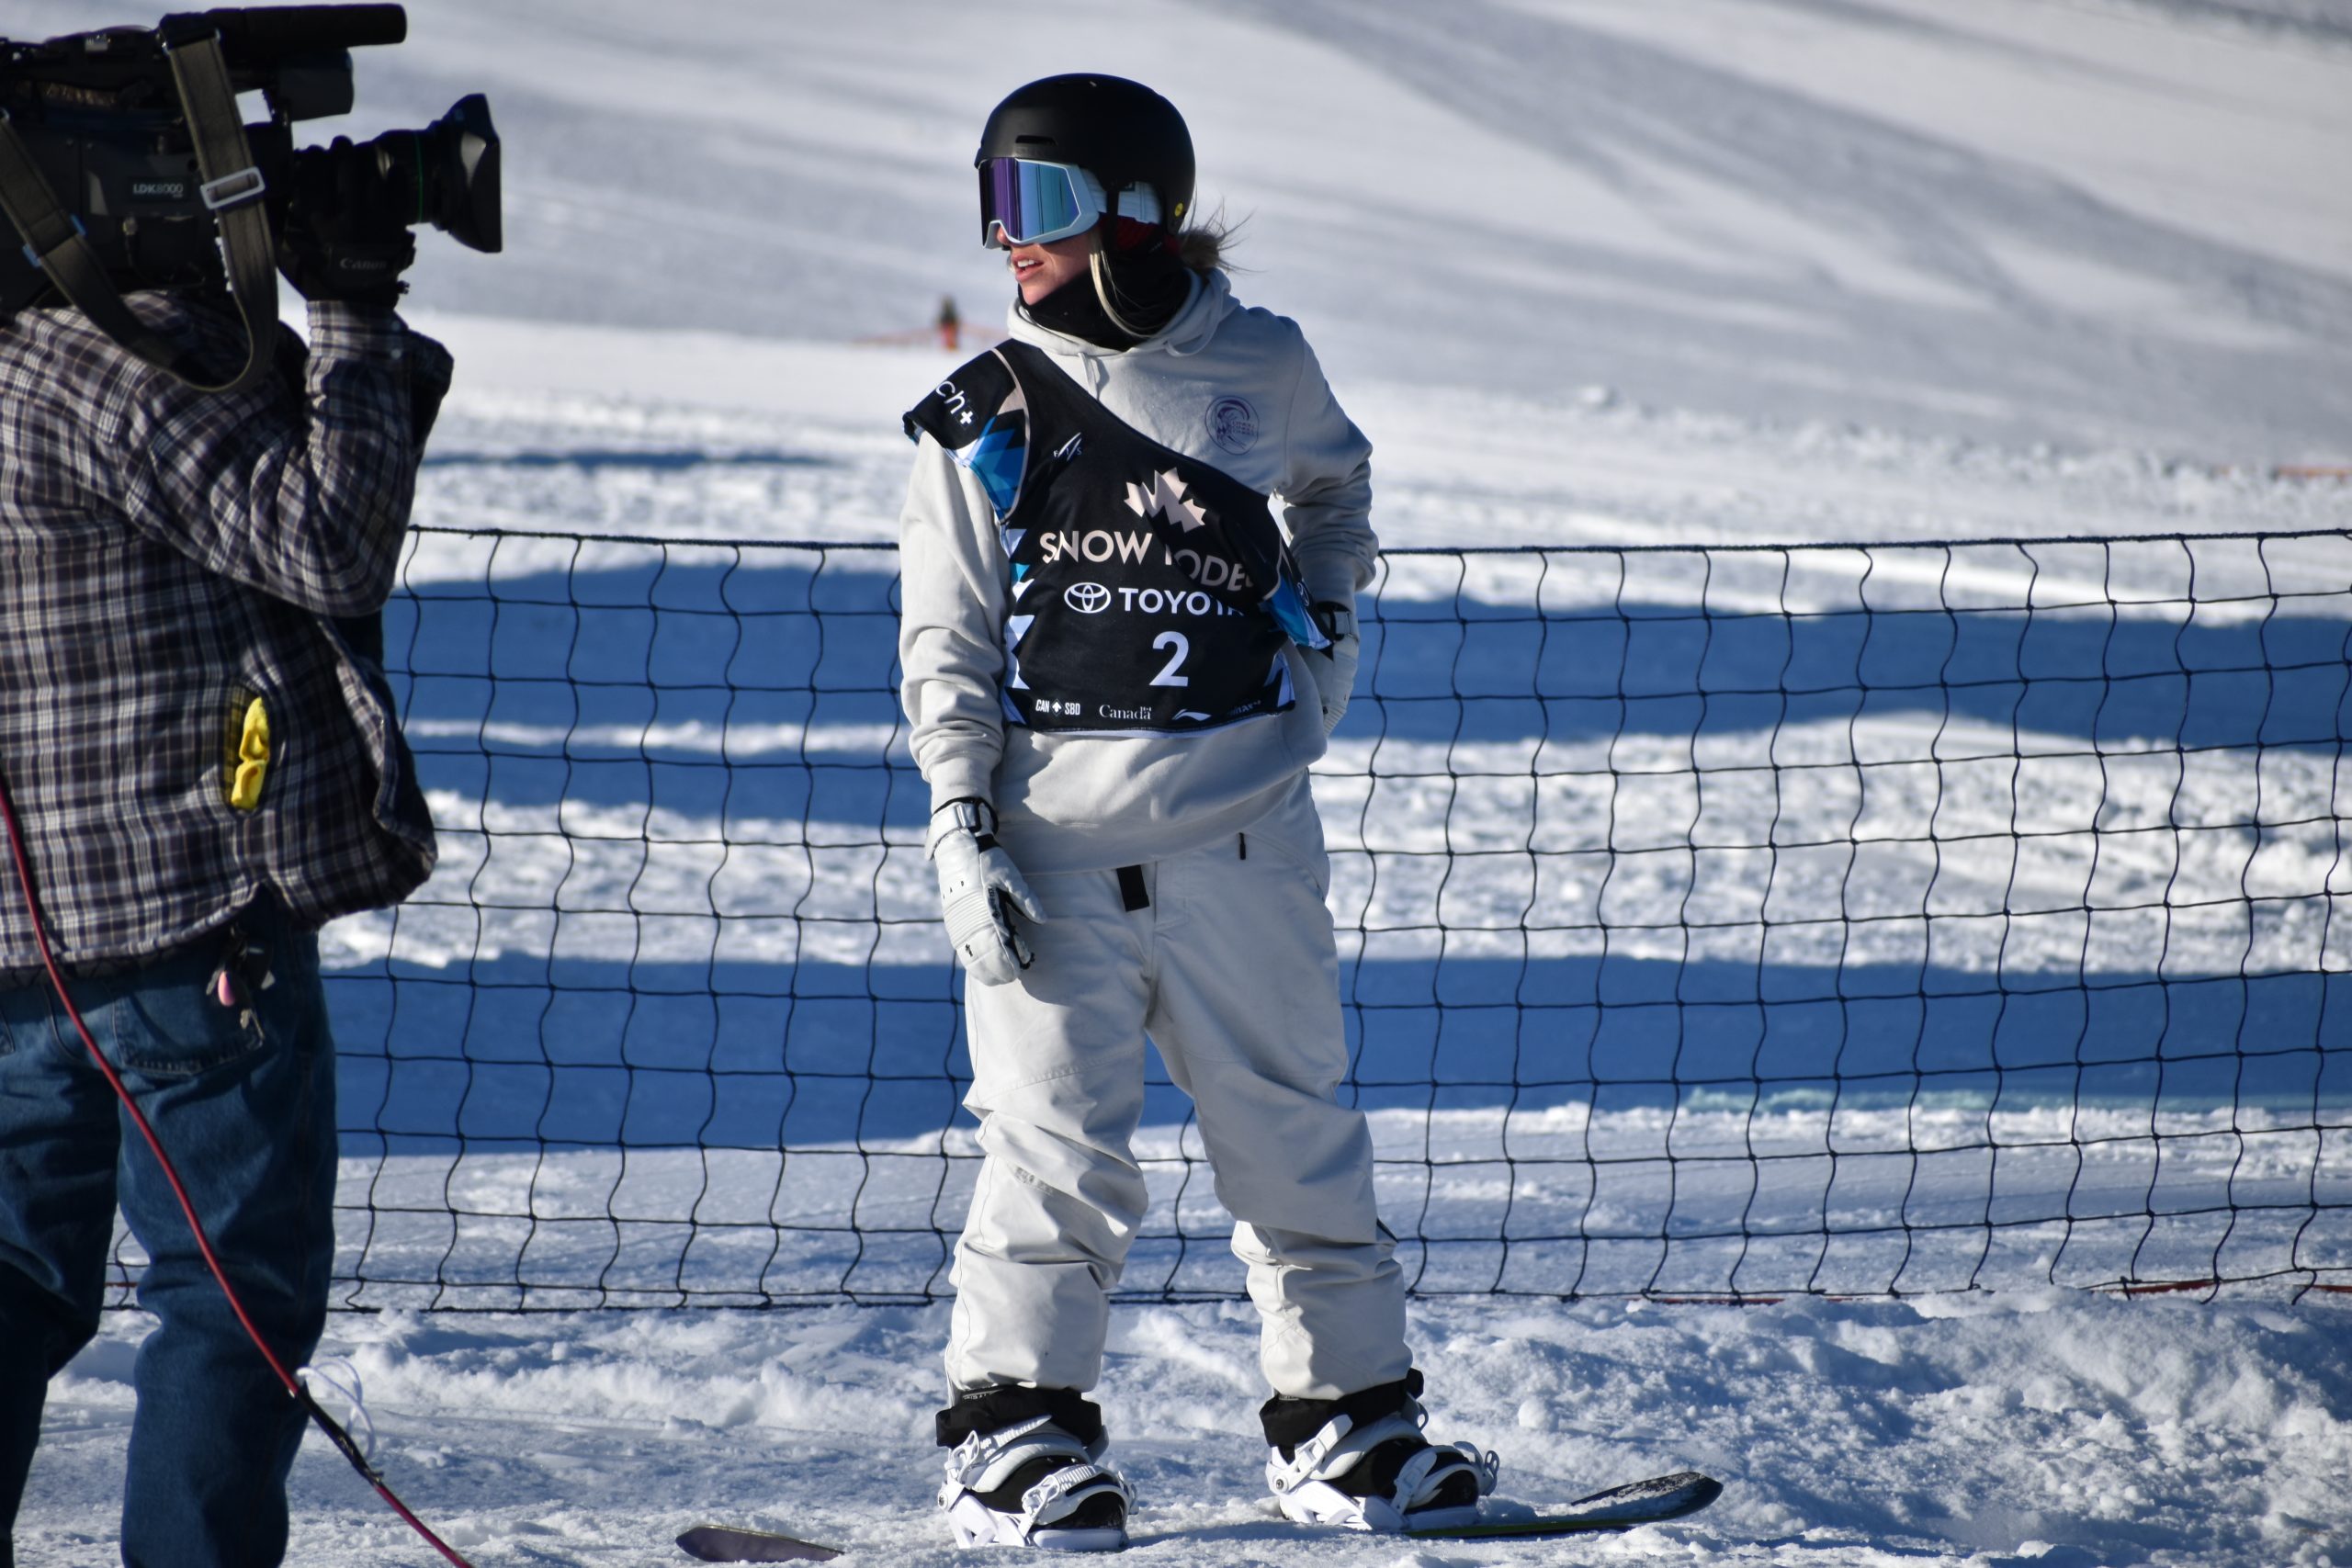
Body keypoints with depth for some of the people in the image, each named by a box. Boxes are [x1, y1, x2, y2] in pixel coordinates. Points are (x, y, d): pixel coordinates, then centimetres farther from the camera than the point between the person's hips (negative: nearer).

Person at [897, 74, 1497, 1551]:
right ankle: (1017, 1435, 6)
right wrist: (964, 833, -4)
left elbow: (1337, 484, 27)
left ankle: (1348, 1418, 19)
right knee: (1058, 1155, -5)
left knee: (1298, 1135, 7)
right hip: (1052, 844, -1)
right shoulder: (985, 417, 3)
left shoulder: (1261, 367, 4)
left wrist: (1327, 628, 13)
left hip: (1242, 833, 1)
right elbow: (947, 645, 5)